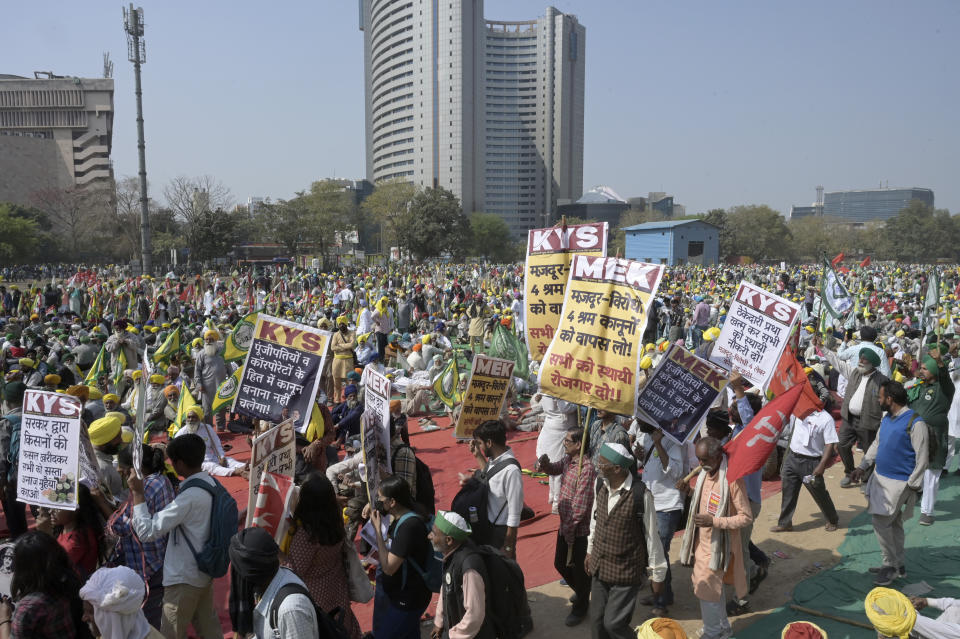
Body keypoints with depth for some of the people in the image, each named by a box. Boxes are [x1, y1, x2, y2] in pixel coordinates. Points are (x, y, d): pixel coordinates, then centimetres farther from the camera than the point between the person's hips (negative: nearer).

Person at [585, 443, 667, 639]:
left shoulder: (640, 495, -22)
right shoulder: (601, 486, -3)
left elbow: (652, 535, -13)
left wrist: (658, 574, -6)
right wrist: (590, 551, 21)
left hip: (626, 572, -6)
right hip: (599, 568, 6)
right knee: (597, 621, 14)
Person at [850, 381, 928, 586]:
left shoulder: (915, 423, -17)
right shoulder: (887, 419, 8)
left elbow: (922, 457, -15)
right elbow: (876, 444, 18)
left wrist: (913, 484, -15)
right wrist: (863, 466, 9)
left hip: (899, 482, -8)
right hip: (880, 477, 8)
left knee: (881, 523, -8)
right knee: (893, 523, 16)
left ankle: (890, 566, 7)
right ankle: (898, 565, 26)